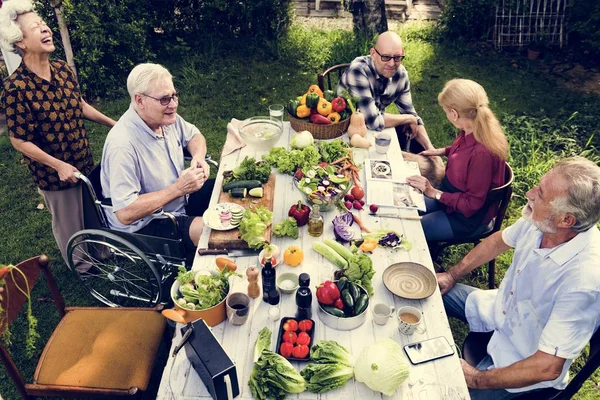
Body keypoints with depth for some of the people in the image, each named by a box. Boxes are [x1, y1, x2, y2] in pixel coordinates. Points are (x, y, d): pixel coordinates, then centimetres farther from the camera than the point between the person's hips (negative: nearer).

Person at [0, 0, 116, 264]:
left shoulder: (63, 69, -4)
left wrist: (114, 124, 9)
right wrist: (59, 165, -21)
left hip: (84, 162, 6)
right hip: (54, 173, -6)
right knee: (71, 225, 16)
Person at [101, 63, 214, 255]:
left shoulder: (166, 116, -6)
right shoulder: (123, 145, -30)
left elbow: (194, 136, 15)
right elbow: (125, 213, -31)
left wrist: (198, 157, -8)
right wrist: (178, 188, -29)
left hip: (181, 202, 9)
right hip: (144, 226, -8)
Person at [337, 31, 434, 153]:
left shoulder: (400, 73, -7)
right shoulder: (358, 71, -28)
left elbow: (410, 113, 2)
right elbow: (373, 121, -33)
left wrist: (431, 149, -10)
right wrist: (409, 119, -17)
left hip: (377, 128, 7)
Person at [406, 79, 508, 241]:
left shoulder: (482, 153, -36)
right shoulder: (473, 130, -13)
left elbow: (471, 204, -25)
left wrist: (435, 193, -23)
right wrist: (442, 151, 7)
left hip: (467, 218, -8)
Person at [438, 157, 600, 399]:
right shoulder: (540, 220, -19)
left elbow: (547, 368, -32)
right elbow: (499, 241, 5)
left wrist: (478, 380, -22)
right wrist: (452, 275, 6)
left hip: (526, 367, -6)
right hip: (499, 311, 7)